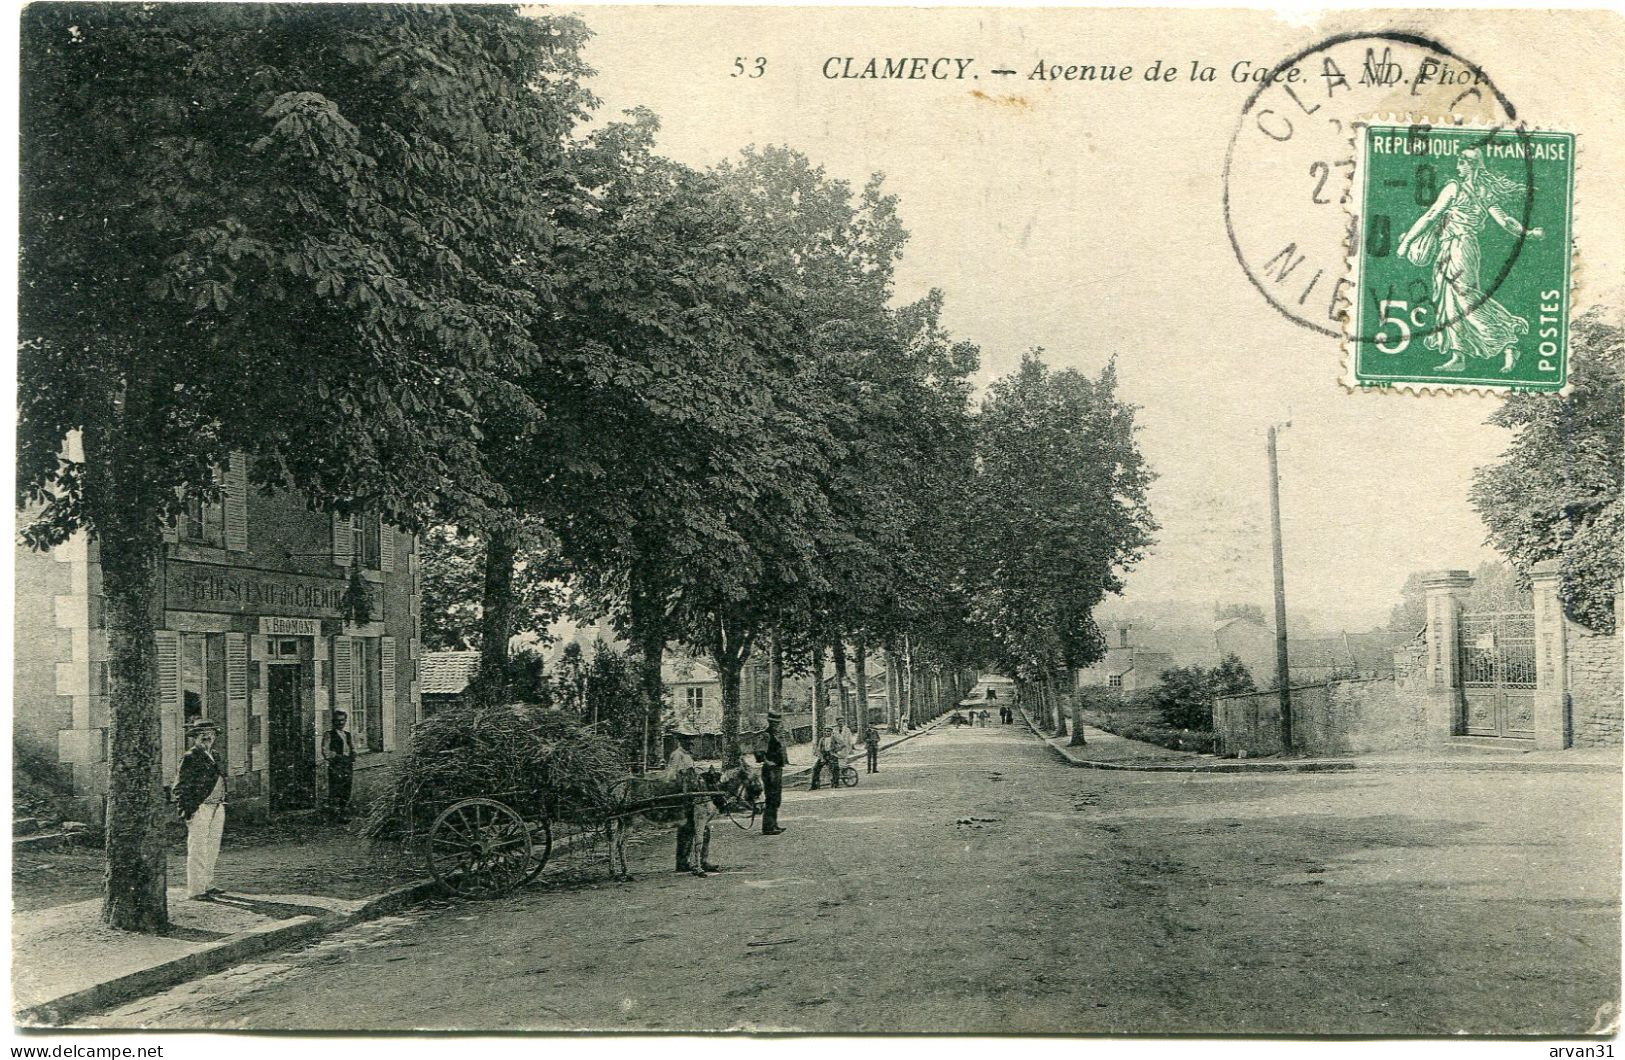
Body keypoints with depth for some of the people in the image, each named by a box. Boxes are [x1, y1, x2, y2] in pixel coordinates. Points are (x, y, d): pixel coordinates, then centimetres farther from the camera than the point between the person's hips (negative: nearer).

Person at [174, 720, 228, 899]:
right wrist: (186, 810, -14)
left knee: (212, 850, 13)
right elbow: (180, 787, -8)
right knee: (197, 850, -7)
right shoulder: (190, 758, -6)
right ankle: (195, 889, -5)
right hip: (199, 809, -8)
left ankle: (207, 884, 22)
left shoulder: (213, 758, 18)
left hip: (217, 808, 8)